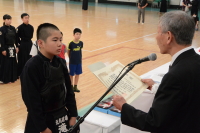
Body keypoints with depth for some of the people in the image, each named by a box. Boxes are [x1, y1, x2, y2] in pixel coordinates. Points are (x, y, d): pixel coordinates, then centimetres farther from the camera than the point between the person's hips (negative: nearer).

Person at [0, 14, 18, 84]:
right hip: (6, 48, -6)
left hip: (12, 48, 6)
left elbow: (15, 38, 12)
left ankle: (12, 77, 22)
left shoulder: (13, 28, 7)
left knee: (13, 62, 11)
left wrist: (17, 47, 9)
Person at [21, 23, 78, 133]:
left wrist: (73, 115, 5)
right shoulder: (32, 66, -19)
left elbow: (69, 90, 7)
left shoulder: (61, 62, 0)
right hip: (42, 119, -5)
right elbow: (32, 101, -18)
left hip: (62, 116, 6)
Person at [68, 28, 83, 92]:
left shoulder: (81, 43, -6)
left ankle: (75, 87, 27)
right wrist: (71, 58, 6)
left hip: (79, 61, 4)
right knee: (71, 74, 8)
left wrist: (80, 58, 9)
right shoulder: (71, 43, -17)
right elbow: (68, 52, -3)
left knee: (77, 74, 12)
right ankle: (71, 87, 24)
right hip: (72, 62, -4)